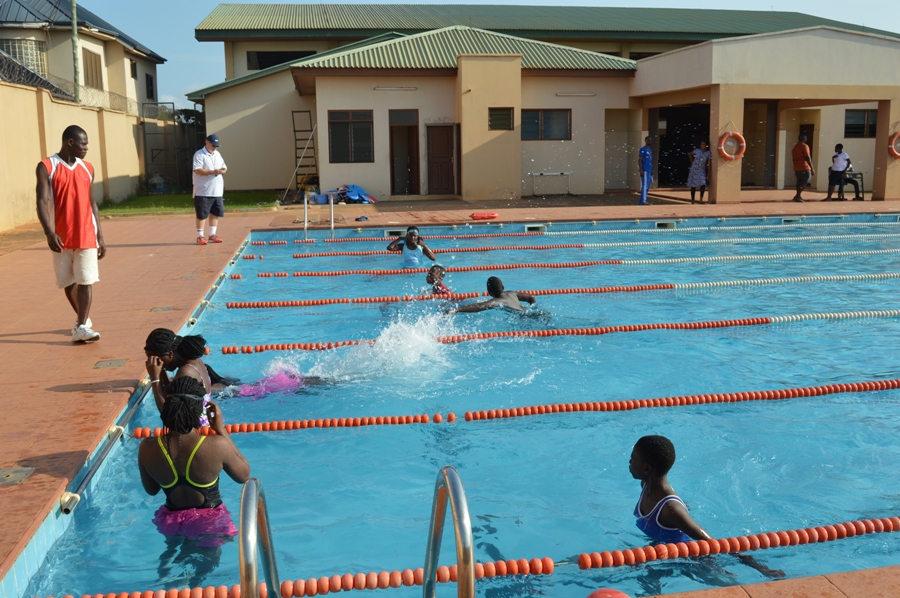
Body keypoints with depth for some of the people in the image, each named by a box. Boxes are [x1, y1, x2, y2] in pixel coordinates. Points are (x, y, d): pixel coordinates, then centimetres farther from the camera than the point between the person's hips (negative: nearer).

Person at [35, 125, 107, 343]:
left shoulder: (87, 168, 8)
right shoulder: (46, 167, -5)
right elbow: (43, 201, -12)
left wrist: (100, 235, 10)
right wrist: (49, 233, -23)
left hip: (86, 235, 2)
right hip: (62, 236, -2)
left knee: (86, 280, -6)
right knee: (68, 282, 10)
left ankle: (81, 327, -6)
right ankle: (84, 319, 29)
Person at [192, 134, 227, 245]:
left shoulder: (218, 154, 15)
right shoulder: (199, 155, -9)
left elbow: (225, 168, 17)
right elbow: (197, 170, -19)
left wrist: (221, 171, -8)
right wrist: (212, 171, -26)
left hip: (217, 191, 7)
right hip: (203, 191, -7)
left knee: (215, 213, 9)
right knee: (202, 214, -2)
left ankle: (212, 234, 18)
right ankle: (200, 236, 4)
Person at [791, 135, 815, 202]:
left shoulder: (795, 147, 16)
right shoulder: (804, 146, -9)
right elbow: (807, 158, -16)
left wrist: (795, 170, 26)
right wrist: (812, 168, -15)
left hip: (796, 168, 8)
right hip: (804, 167, -8)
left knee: (800, 182, 13)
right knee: (806, 181, -4)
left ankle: (798, 197, 15)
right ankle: (797, 196, -11)